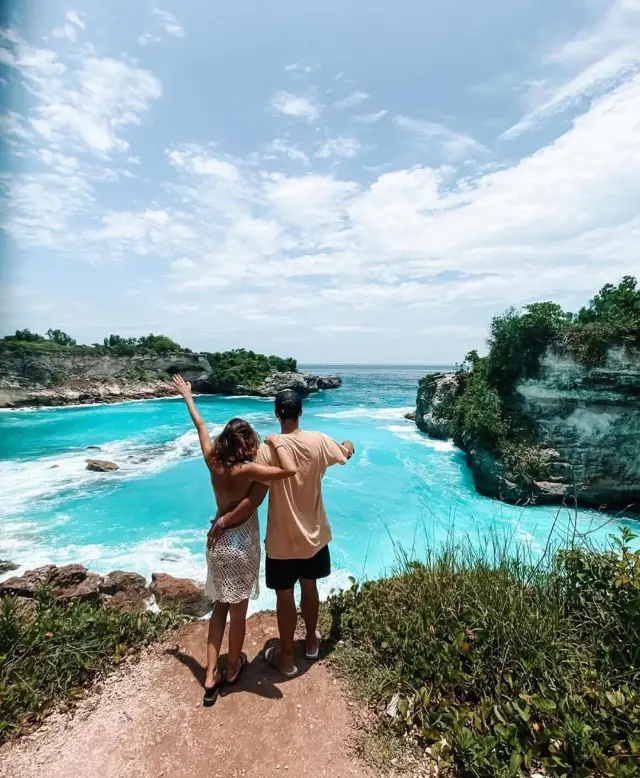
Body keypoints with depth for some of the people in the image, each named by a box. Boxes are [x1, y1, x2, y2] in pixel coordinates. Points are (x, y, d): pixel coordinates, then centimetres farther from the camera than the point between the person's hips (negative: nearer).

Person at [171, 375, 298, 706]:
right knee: (238, 609, 15)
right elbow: (290, 470, -39)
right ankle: (232, 668, 35)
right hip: (243, 545, -5)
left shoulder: (213, 462, -9)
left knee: (220, 605, 21)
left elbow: (200, 425, 5)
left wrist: (187, 395, 19)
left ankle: (211, 676, 26)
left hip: (217, 541, 5)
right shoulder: (248, 470, -24)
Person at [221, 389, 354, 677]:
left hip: (282, 540, -3)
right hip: (314, 534, 4)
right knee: (310, 588, 24)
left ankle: (286, 658, 33)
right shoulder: (319, 441, -11)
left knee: (285, 596, 15)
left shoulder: (268, 449, -22)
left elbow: (255, 498, -23)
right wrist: (348, 445, 34)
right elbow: (346, 454, 11)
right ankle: (311, 642, 44)